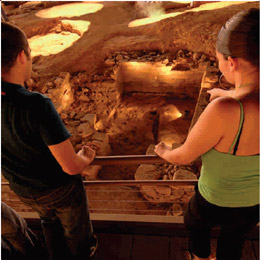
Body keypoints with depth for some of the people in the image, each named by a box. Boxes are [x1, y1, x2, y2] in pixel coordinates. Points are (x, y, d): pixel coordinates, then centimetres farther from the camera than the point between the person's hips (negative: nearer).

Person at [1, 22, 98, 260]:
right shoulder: (37, 106, -37)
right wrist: (86, 158, -9)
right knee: (76, 227, 28)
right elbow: (71, 166, -32)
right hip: (60, 188, -5)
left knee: (50, 222, 35)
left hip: (23, 189, 5)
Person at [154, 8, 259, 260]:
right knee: (233, 240, 36)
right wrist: (225, 94, 25)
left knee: (195, 221, 34)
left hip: (216, 203, -4)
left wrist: (165, 153, 0)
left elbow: (184, 156, -25)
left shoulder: (222, 110, -42)